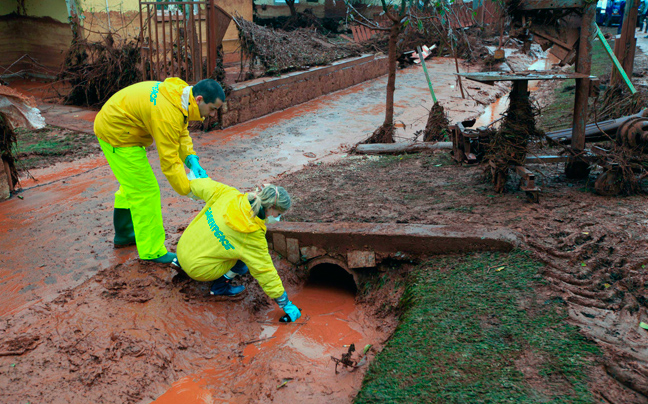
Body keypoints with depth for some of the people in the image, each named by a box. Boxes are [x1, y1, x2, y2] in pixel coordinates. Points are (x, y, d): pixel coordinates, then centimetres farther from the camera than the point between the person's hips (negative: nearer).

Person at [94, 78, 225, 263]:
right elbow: (169, 161, -31)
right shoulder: (167, 112, -35)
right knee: (145, 191, -7)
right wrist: (188, 189, -24)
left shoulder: (181, 93, -5)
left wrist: (192, 161, -13)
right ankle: (152, 251, 3)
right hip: (117, 135, -11)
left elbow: (181, 133, 2)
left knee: (131, 184, 24)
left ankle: (124, 234, 42)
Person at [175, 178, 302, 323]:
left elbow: (203, 185, 3)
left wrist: (193, 182, 29)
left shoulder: (228, 194, -12)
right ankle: (220, 286, 3)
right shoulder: (253, 235, -24)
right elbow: (264, 271, -18)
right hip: (198, 270, -6)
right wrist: (286, 304, -9)